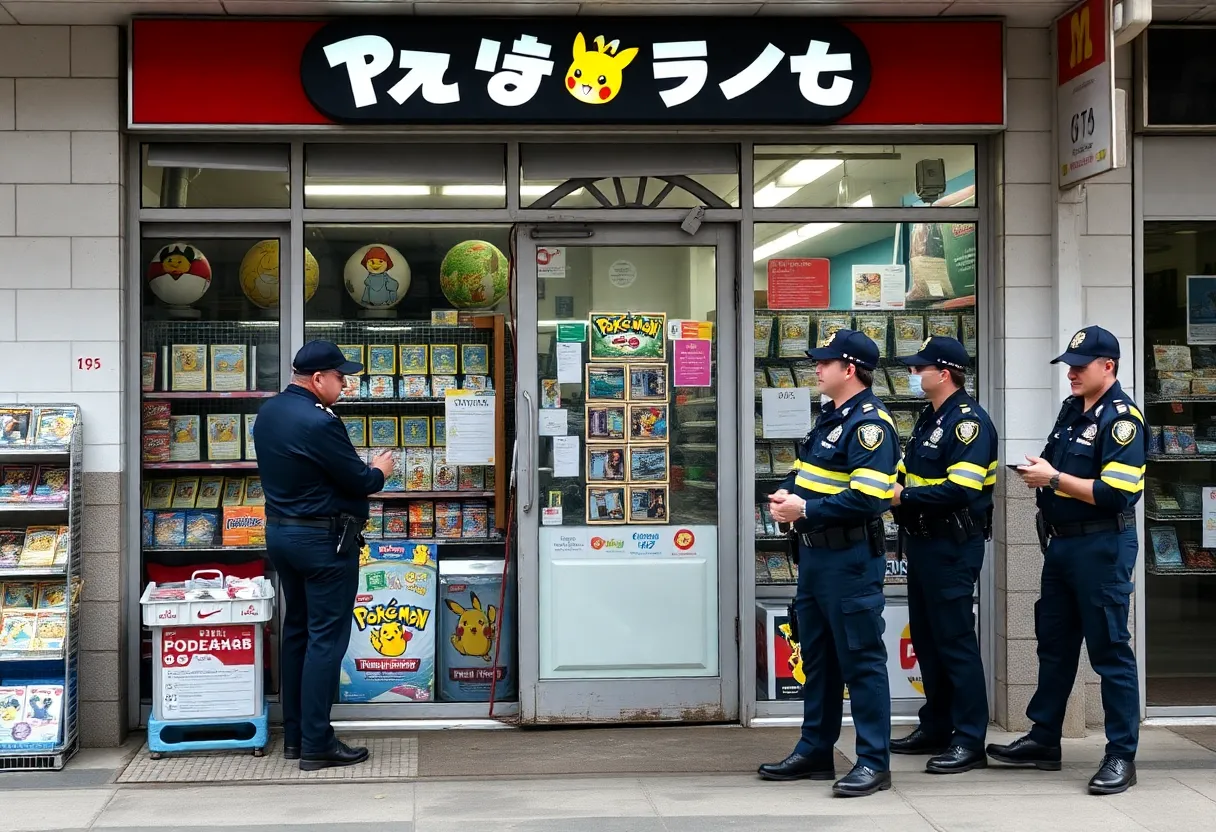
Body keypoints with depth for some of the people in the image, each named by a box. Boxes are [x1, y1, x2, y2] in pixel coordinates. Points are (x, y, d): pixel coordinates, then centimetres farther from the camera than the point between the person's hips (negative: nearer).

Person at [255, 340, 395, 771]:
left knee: (297, 631, 15)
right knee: (326, 638, -3)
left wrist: (361, 469, 14)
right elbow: (361, 482, -17)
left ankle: (294, 735, 21)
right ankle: (316, 744, -1)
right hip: (324, 539, -9)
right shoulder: (319, 423, -22)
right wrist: (380, 469, 5)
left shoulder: (268, 412, 6)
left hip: (280, 530, 9)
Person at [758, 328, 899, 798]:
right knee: (816, 656, 16)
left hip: (850, 559, -10)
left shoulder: (870, 424, -16)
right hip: (814, 552, 10)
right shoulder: (830, 418, 16)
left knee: (861, 660, -3)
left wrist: (805, 510, -21)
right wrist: (785, 495, 1)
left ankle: (874, 762, 4)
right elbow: (805, 472, 22)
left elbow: (866, 498, -25)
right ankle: (815, 751, 26)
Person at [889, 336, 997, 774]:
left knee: (955, 640, -5)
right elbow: (910, 473, 20)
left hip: (953, 547, -10)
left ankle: (970, 740, 1)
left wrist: (904, 497, -19)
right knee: (926, 638, 15)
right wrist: (895, 488, -1)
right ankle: (936, 727, 26)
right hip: (922, 541, 10)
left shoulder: (969, 421, -16)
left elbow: (960, 490, -25)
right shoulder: (929, 418, 14)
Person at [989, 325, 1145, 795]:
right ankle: (1043, 742, 25)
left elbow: (1117, 493, -23)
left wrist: (1055, 478, -19)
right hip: (1061, 544, 9)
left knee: (1110, 651, -1)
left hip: (1102, 547, -9)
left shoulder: (1122, 418, -14)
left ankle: (1122, 756, 7)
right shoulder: (1071, 410, 12)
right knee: (1053, 644, 15)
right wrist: (1039, 471, 3)